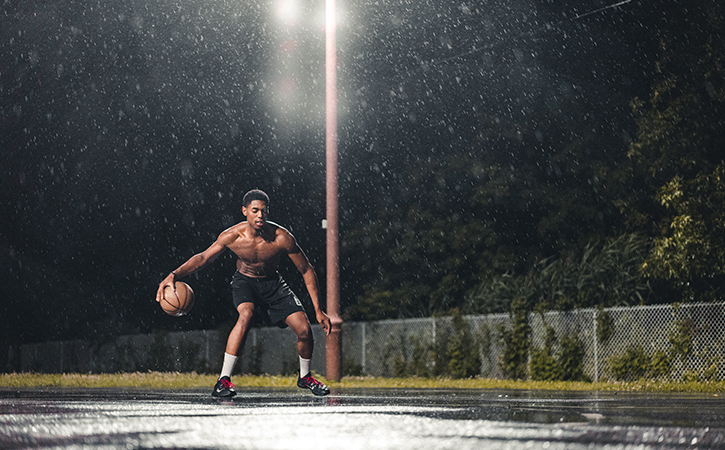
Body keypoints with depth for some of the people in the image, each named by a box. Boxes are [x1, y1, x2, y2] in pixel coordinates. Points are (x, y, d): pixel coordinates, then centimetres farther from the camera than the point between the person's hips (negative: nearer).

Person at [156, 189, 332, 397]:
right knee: (246, 315, -34)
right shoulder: (232, 236, -25)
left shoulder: (282, 238, -26)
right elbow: (203, 258, -10)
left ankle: (305, 377, 20)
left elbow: (307, 271, -16)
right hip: (245, 281, -1)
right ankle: (223, 380, -30)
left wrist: (318, 311, -17)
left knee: (304, 329, -12)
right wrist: (174, 275, -26)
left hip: (273, 283, 1)